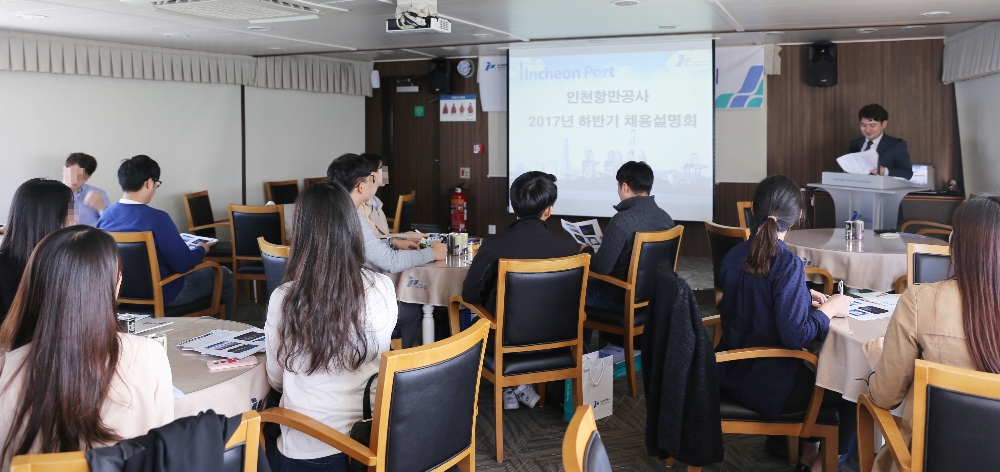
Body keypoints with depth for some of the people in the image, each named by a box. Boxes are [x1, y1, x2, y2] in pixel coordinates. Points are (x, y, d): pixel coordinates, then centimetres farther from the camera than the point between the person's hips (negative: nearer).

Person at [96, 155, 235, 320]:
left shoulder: (105, 215, -4)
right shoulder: (156, 218, -26)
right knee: (224, 275, 15)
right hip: (160, 294, -7)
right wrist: (201, 249, 0)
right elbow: (184, 264, -21)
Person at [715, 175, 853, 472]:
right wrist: (828, 309, -11)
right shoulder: (788, 264, -21)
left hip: (730, 374, 8)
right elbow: (795, 336, -26)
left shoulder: (733, 256, 0)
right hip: (768, 386, -7)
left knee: (814, 370, 31)